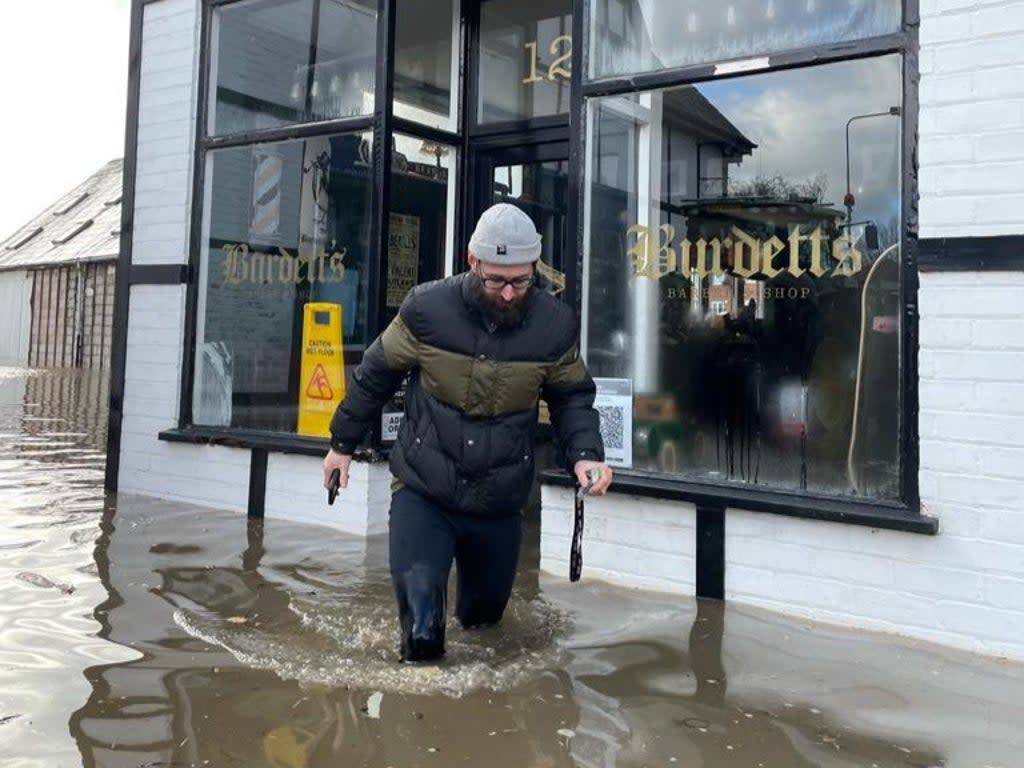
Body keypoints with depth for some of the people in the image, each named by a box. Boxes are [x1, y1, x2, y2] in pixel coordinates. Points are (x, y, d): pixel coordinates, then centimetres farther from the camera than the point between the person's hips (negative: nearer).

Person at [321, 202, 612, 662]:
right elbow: (375, 374, 1)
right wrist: (343, 442, 10)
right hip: (421, 494, -2)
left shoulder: (555, 325, -10)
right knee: (420, 628, -8)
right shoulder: (427, 309, -15)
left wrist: (585, 452, -14)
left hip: (499, 504, 3)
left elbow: (572, 398, 6)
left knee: (484, 614, 23)